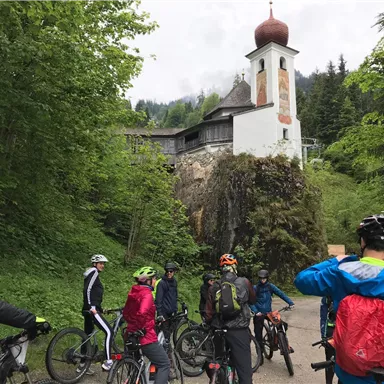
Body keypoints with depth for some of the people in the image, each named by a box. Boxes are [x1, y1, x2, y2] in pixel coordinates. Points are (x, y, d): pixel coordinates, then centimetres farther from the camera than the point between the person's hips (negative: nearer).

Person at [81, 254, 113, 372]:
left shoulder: (94, 274, 20)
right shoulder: (94, 272, -9)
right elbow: (87, 290, -20)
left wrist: (100, 308, 22)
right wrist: (92, 307, -23)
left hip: (89, 310, 10)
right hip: (91, 309, -10)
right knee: (109, 331, -12)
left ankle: (82, 365, 25)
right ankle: (108, 362, -12)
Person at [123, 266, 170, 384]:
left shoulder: (133, 293, 8)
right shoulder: (147, 294, -18)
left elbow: (125, 313, 16)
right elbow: (142, 313, -33)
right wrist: (141, 328, -19)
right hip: (145, 337, -9)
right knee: (164, 364, 4)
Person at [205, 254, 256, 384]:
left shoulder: (214, 287, 0)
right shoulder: (244, 282, -5)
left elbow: (209, 312, 3)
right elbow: (253, 300, 13)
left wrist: (210, 325, 20)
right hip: (239, 331, -3)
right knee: (244, 368, 3)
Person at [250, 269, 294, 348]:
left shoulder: (270, 286, 0)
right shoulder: (255, 288, -9)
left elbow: (281, 293, -5)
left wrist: (290, 303, -16)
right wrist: (255, 312, -28)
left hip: (269, 312, 3)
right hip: (259, 314, -3)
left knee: (283, 325, -3)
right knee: (258, 334, 0)